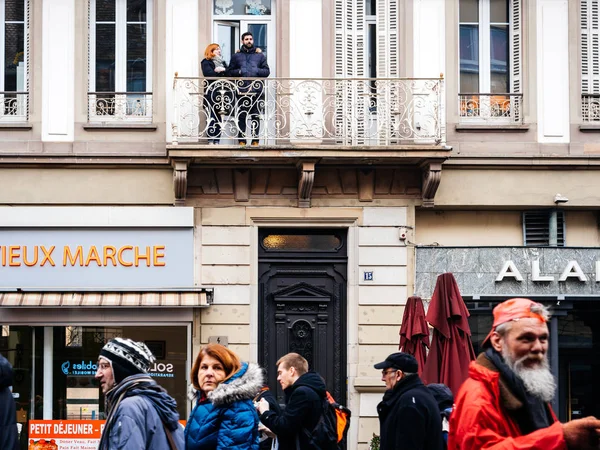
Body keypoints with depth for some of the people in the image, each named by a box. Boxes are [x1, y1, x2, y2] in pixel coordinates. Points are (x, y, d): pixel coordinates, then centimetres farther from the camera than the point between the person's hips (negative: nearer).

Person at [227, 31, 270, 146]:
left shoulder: (260, 55, 13)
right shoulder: (236, 56, 13)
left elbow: (267, 71, 10)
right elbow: (229, 72, 11)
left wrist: (256, 71, -7)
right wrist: (239, 71, -8)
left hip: (257, 90, 0)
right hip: (242, 90, 0)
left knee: (256, 115, 0)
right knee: (241, 116, -2)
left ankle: (255, 139, 3)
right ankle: (241, 139, 2)